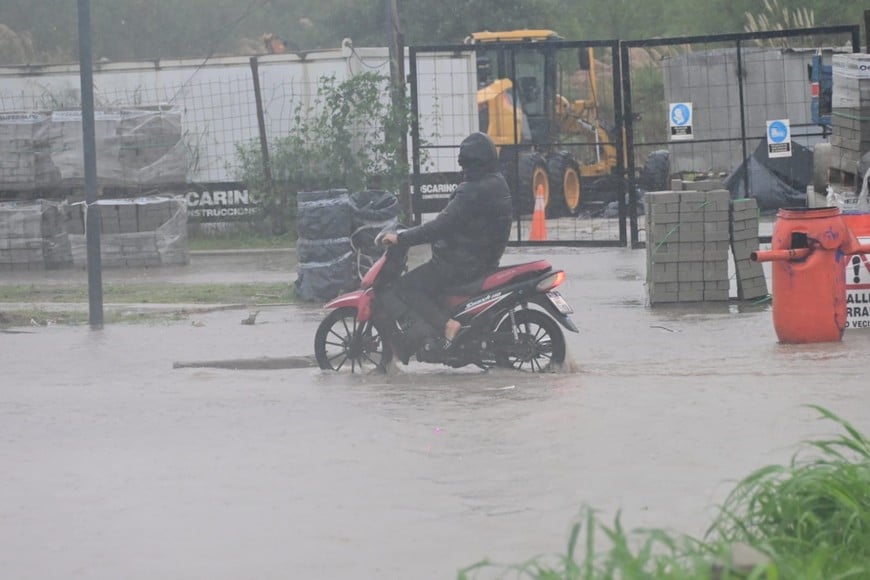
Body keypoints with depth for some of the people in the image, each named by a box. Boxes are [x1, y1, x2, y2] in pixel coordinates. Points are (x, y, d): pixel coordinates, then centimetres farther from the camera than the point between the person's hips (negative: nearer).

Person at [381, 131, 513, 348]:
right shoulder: (499, 184, 8)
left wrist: (401, 238, -19)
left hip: (463, 263, -10)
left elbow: (441, 226, -26)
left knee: (405, 286, -8)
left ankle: (446, 323, -21)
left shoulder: (473, 192, -23)